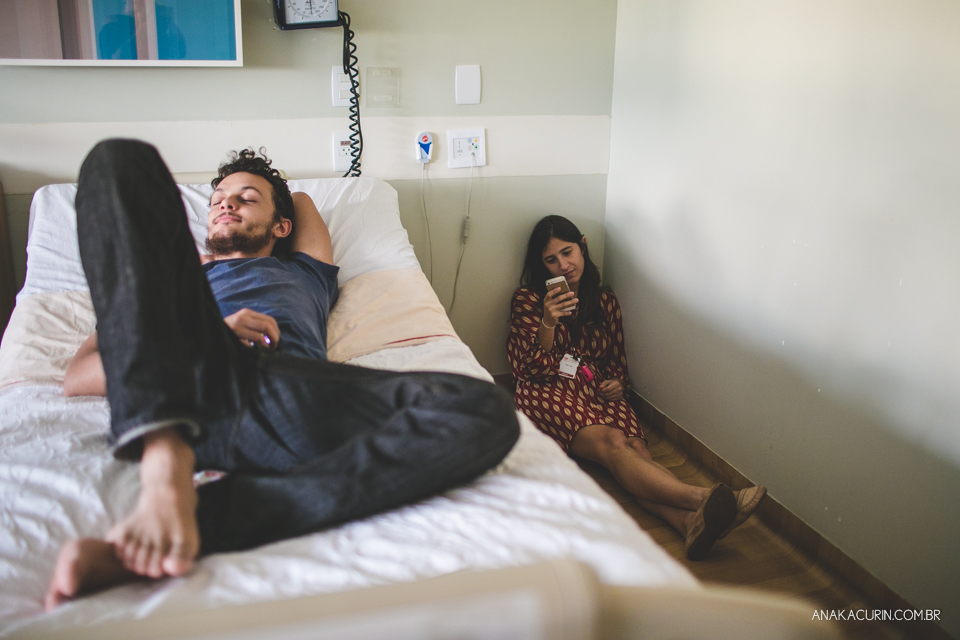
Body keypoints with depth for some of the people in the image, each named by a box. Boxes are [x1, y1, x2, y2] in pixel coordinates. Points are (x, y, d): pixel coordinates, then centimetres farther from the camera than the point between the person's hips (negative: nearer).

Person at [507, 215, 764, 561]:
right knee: (612, 442, -35)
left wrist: (617, 384, 4)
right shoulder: (528, 300, 10)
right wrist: (548, 324, -16)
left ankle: (689, 521, -58)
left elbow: (618, 362, 27)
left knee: (635, 446, -31)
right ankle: (701, 497, -59)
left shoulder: (605, 301, 21)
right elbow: (533, 368, 1)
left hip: (597, 391, 4)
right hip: (548, 393, -4)